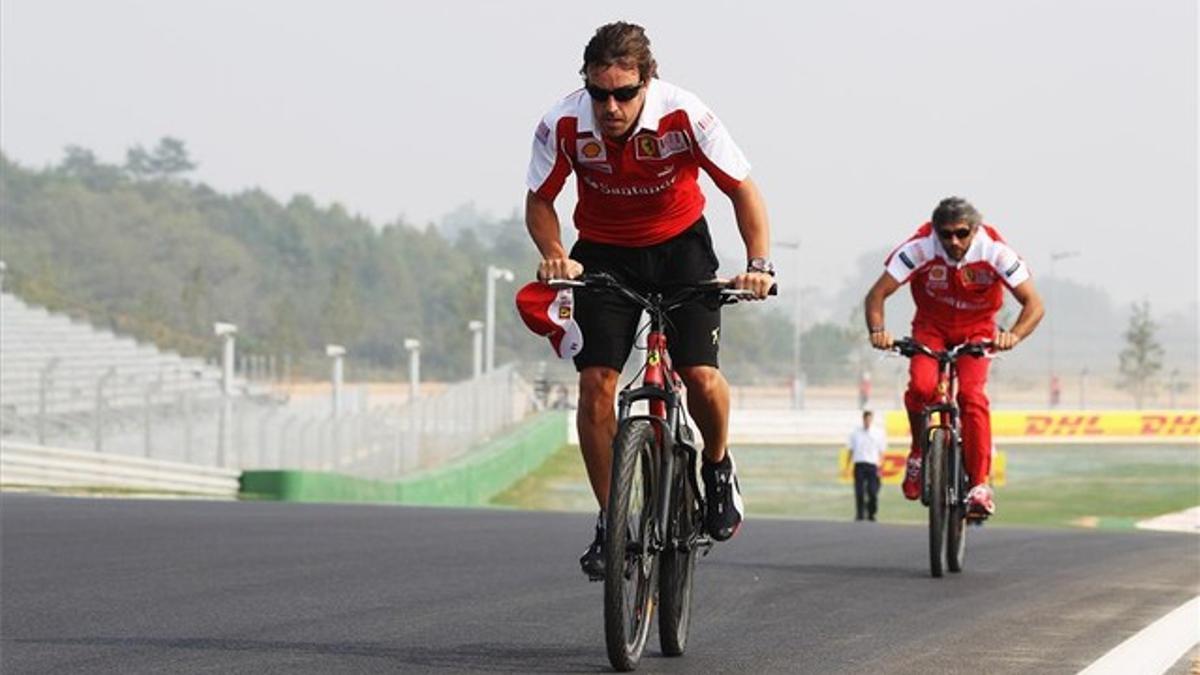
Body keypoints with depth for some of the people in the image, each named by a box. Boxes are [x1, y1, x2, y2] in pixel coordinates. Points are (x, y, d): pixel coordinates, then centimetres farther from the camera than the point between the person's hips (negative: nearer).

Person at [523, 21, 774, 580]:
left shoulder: (683, 115, -27)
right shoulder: (564, 126, -23)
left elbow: (742, 190, -17)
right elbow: (539, 202, -8)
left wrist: (759, 264, -30)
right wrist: (554, 256, -27)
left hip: (681, 246, -1)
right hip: (604, 252, 1)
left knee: (700, 376, -17)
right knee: (595, 382, -14)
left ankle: (718, 466, 16)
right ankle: (609, 522, 0)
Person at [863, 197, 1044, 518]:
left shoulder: (994, 250, -27)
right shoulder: (920, 247, -27)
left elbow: (1034, 304, -27)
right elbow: (877, 293, -25)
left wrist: (1014, 335, -47)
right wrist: (877, 330, -45)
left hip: (976, 329, 0)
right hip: (931, 326, 0)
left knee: (972, 395, -25)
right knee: (921, 386, -28)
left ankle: (980, 484, -19)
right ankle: (919, 453, -1)